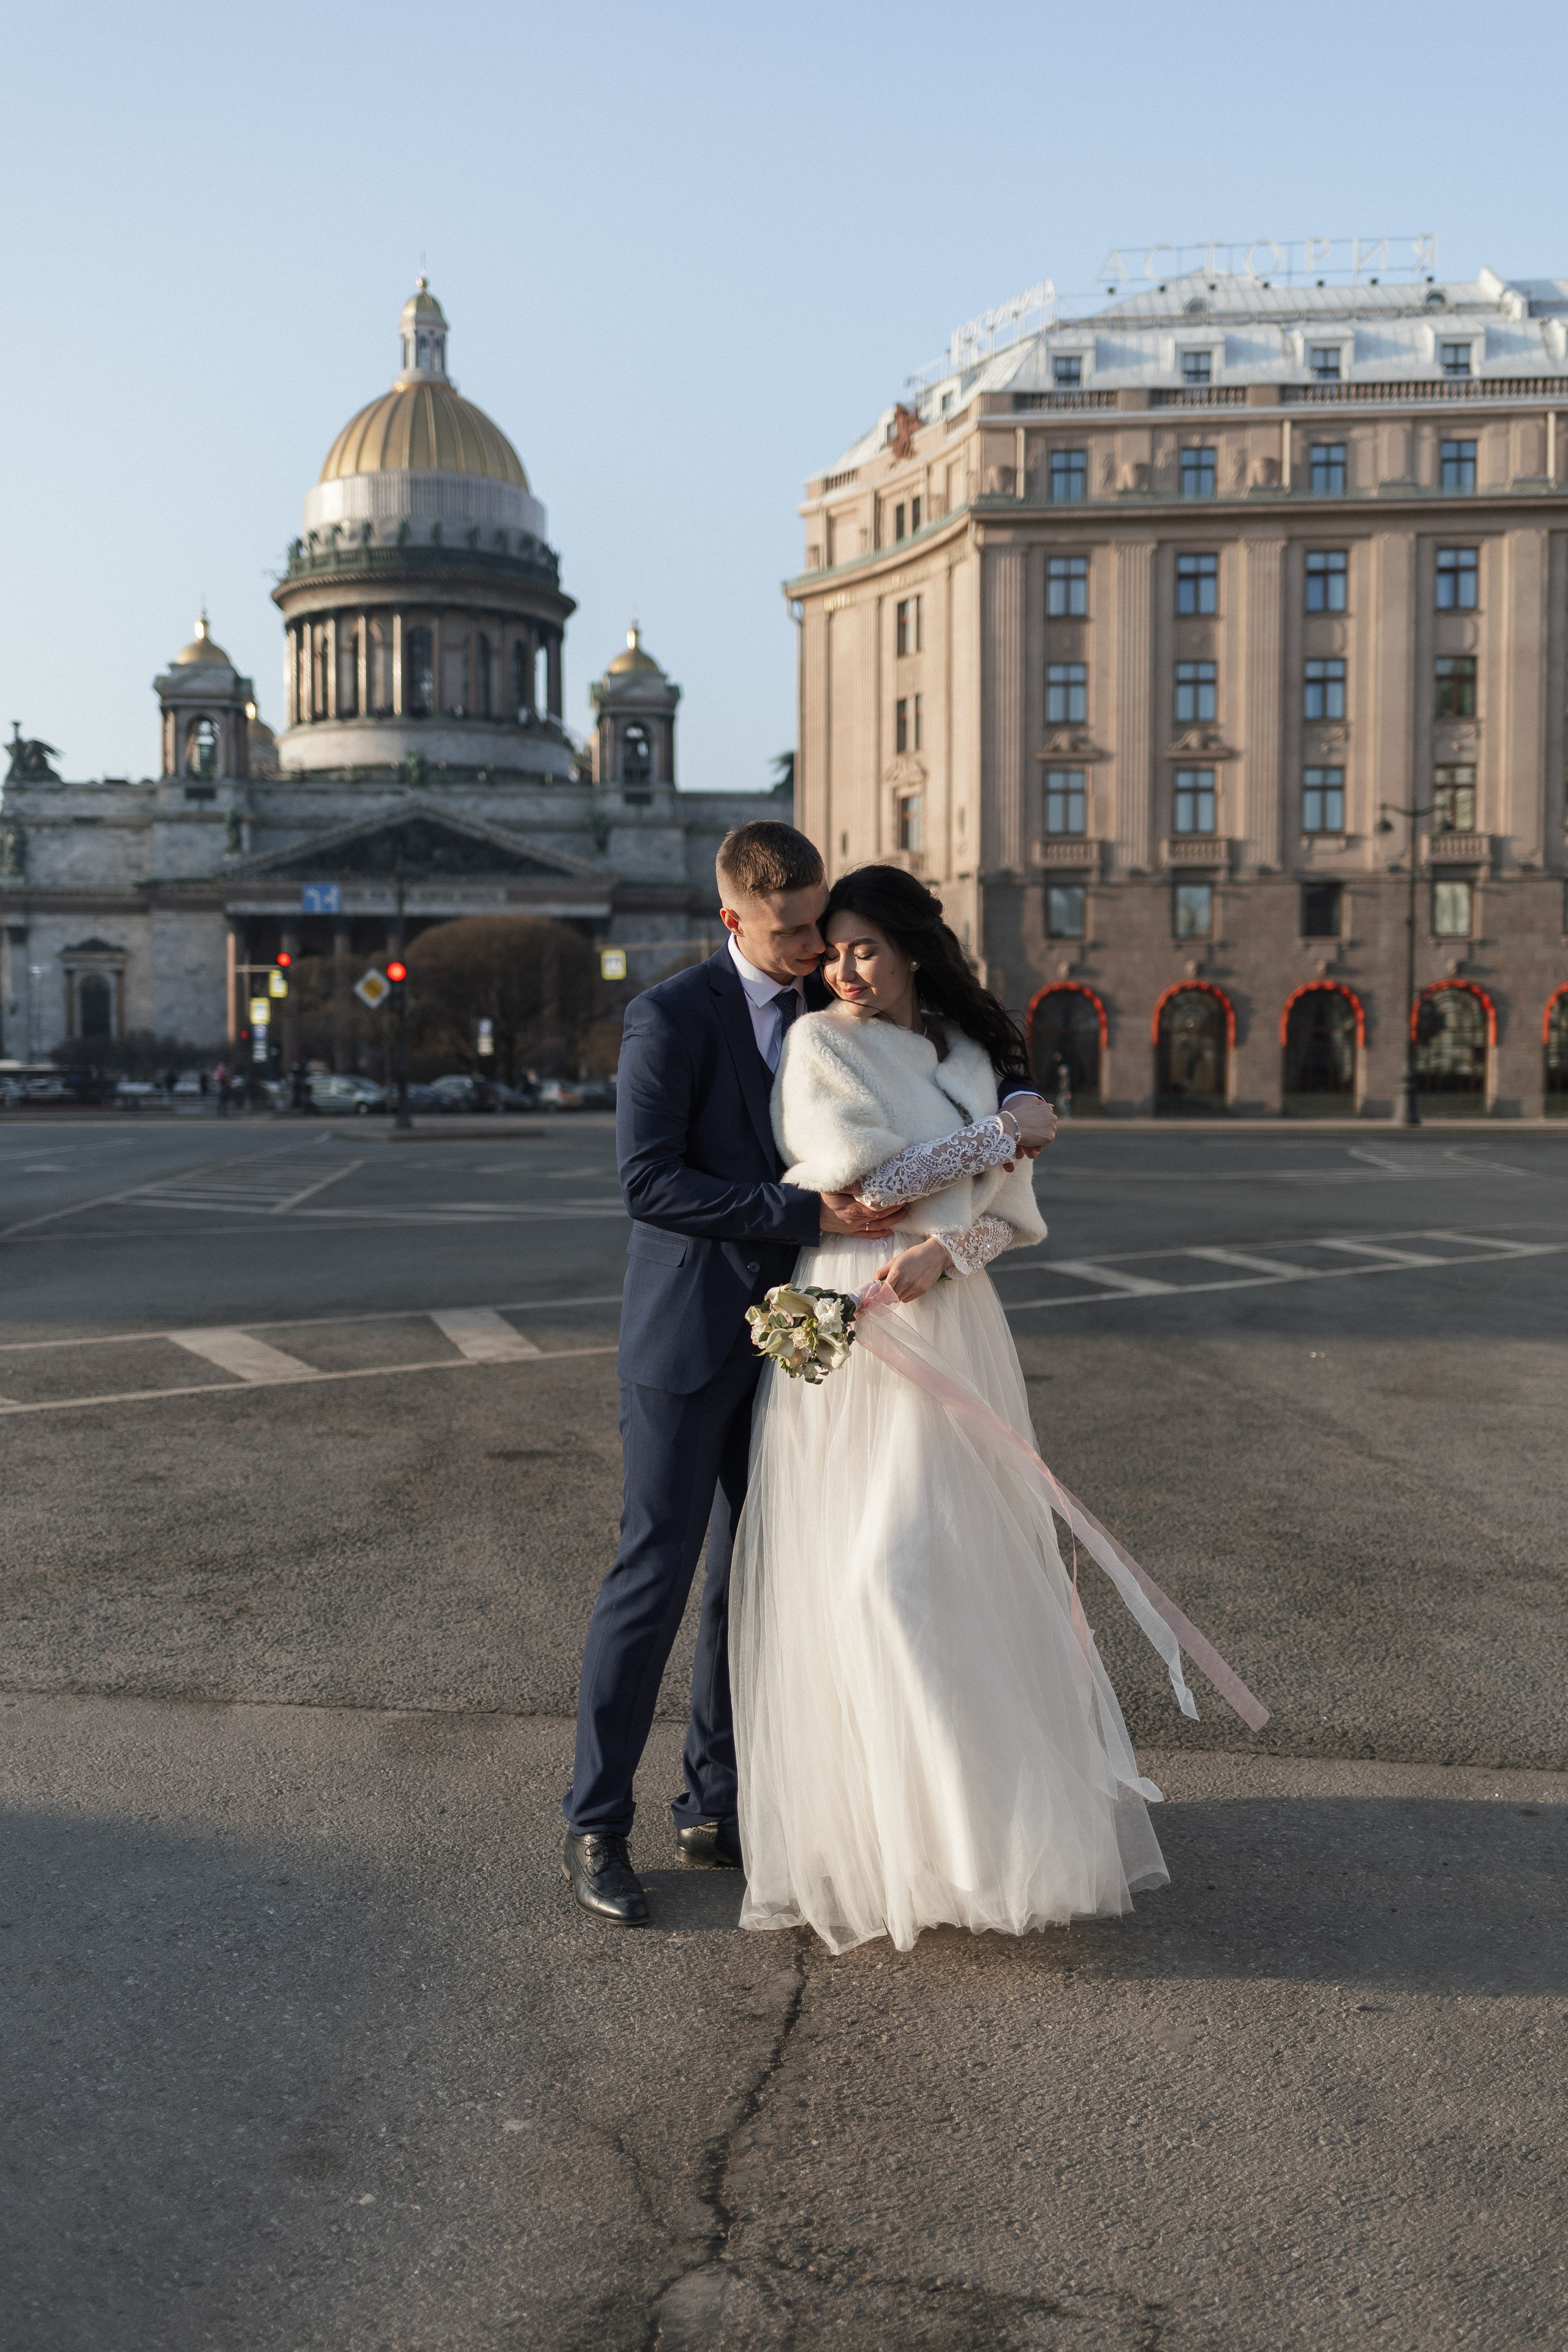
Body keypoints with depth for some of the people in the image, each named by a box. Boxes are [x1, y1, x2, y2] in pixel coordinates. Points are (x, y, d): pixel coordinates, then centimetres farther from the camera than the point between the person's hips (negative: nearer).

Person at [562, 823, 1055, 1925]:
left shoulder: (834, 1008, 8)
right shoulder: (671, 1017, -10)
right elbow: (649, 1182, -18)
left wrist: (1020, 1098, -4)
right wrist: (805, 1212, -24)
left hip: (790, 1334, 6)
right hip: (691, 1335, -6)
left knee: (754, 1573, 11)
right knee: (656, 1571, -1)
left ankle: (717, 1804, 25)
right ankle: (597, 1824, 12)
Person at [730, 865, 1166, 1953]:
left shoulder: (968, 1051, 13)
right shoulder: (820, 1041, 1)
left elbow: (1011, 1206, 9)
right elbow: (858, 1171, -12)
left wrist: (945, 1252, -12)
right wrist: (991, 1138, -1)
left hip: (948, 1323, 3)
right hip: (849, 1332, -3)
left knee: (973, 1559, 1)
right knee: (863, 1568, -4)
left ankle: (1017, 1804, 14)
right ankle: (879, 1826, 8)